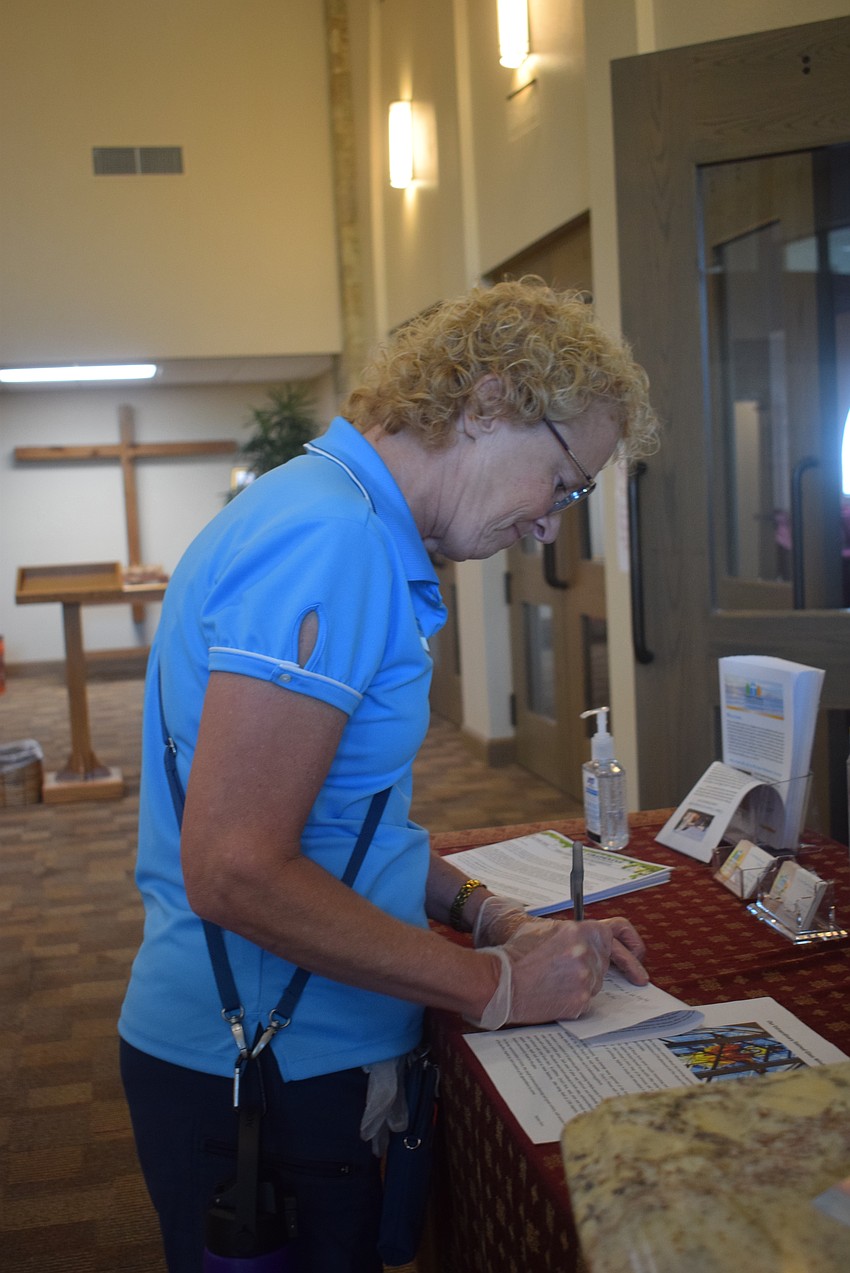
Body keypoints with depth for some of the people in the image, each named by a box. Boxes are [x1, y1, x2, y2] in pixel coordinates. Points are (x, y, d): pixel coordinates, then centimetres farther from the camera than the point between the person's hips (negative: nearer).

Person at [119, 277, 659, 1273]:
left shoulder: (354, 528, 10)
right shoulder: (330, 538, -24)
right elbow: (237, 872, -28)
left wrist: (493, 919, 6)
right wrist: (495, 984, -17)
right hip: (261, 1075, -10)